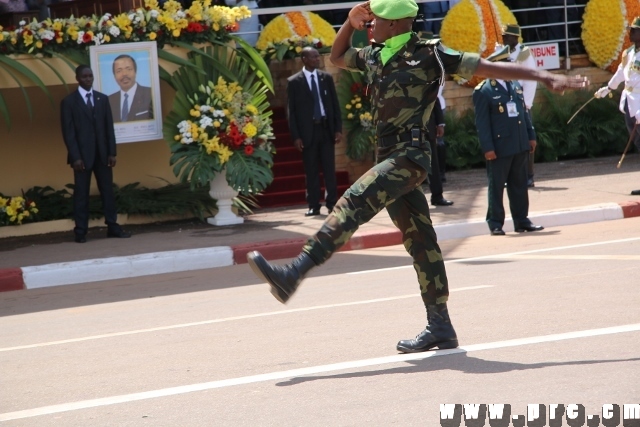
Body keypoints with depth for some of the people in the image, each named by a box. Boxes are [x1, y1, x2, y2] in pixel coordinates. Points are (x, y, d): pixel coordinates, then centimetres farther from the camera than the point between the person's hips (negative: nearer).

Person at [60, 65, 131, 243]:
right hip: (82, 155, -3)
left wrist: (112, 152, 1)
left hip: (102, 154, 4)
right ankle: (81, 232, 2)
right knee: (81, 194, 0)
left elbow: (109, 127, 9)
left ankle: (112, 227, 9)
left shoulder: (102, 99, 11)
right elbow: (68, 131, -5)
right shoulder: (68, 102, -1)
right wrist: (75, 157, -13)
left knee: (107, 191, 5)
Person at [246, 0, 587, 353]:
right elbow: (336, 58, 34)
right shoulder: (375, 56, 16)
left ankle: (292, 275, -34)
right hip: (390, 157, 8)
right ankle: (440, 328, 9)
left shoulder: (428, 54, -5)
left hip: (410, 156, -8)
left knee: (352, 205, -23)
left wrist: (546, 78, -7)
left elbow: (489, 68, -5)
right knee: (419, 241, 8)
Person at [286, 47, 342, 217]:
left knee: (329, 169, 2)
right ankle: (314, 206, 5)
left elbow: (335, 104, 9)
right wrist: (296, 136, -7)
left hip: (326, 128, 2)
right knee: (311, 171, 2)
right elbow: (292, 111, -1)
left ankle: (332, 203, 4)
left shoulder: (326, 78, 8)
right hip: (307, 131, -2)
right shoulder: (294, 82, 0)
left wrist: (338, 128, 0)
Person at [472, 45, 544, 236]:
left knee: (519, 185, 11)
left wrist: (531, 135, 13)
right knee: (496, 186, 1)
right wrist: (487, 148, -15)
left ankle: (521, 220, 18)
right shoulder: (484, 91, -9)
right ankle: (495, 224, 7)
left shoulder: (515, 84, 12)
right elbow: (481, 122, -11)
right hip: (500, 147, -6)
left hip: (520, 145, 6)